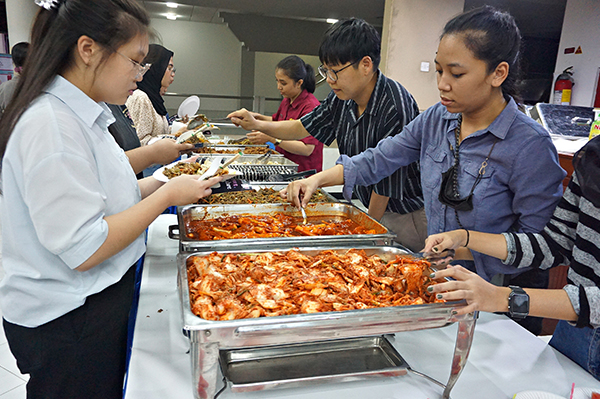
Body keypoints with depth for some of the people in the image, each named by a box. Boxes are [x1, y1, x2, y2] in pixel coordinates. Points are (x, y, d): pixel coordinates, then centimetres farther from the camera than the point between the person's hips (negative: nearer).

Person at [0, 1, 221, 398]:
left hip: (97, 301, 9)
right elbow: (82, 249, -27)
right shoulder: (51, 126, -25)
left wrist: (161, 184, 1)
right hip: (65, 324, -9)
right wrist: (168, 195, -20)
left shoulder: (82, 113, 5)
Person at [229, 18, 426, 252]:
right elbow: (304, 128, 12)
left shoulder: (395, 108, -29)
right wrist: (258, 125, -2)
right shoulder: (342, 97, -4)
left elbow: (387, 182, -22)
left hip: (407, 214, -7)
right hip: (371, 206, 7)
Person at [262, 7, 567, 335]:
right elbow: (380, 159, -2)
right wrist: (318, 179, -11)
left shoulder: (530, 145, -23)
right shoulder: (436, 120, -5)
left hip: (501, 296, -5)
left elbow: (538, 243, -19)